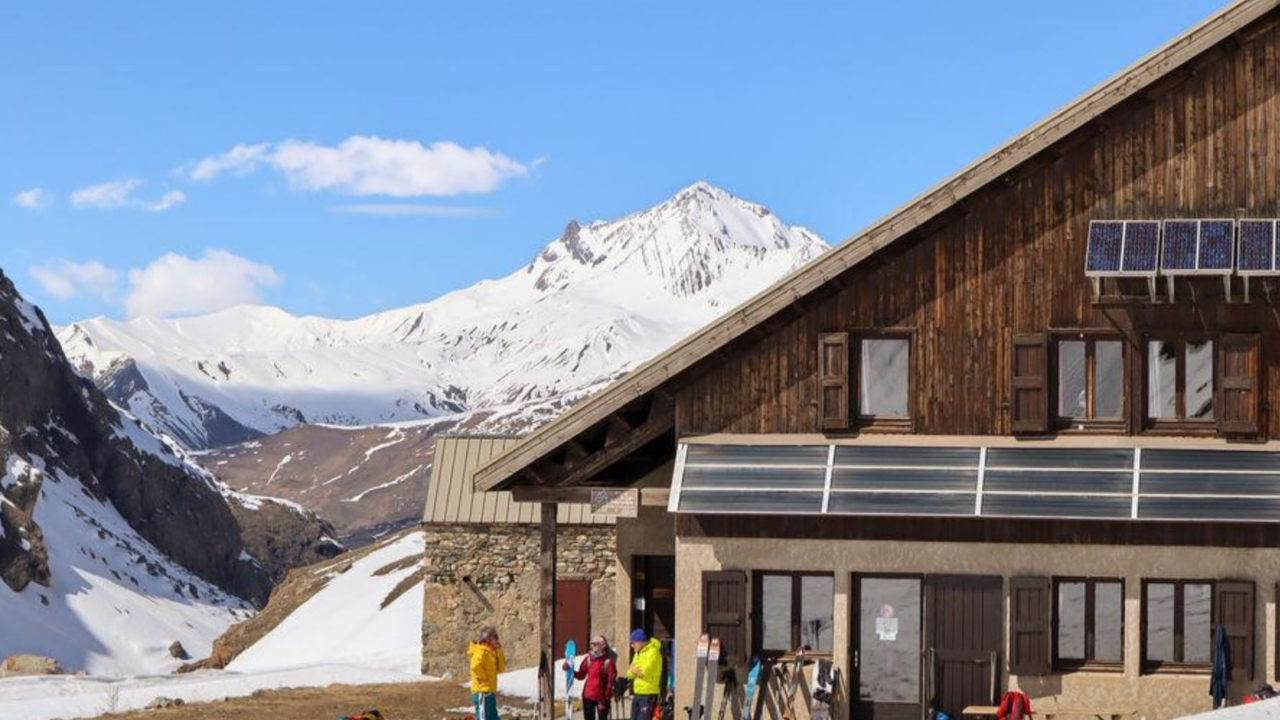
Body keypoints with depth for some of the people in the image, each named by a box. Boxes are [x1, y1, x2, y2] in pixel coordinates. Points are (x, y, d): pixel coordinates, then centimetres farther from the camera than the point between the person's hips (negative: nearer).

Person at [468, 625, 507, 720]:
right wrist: (484, 679, -19)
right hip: (482, 692, -10)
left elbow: (501, 668, 16)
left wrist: (499, 651, 8)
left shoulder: (491, 652, 17)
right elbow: (476, 666, -31)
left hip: (490, 692, 10)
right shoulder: (481, 651, -12)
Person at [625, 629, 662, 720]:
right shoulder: (638, 653, 16)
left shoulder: (652, 652, -12)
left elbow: (645, 671, -22)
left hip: (648, 694, -9)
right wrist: (634, 671, -11)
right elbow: (629, 673, 11)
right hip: (637, 693, 9)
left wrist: (634, 670, -5)